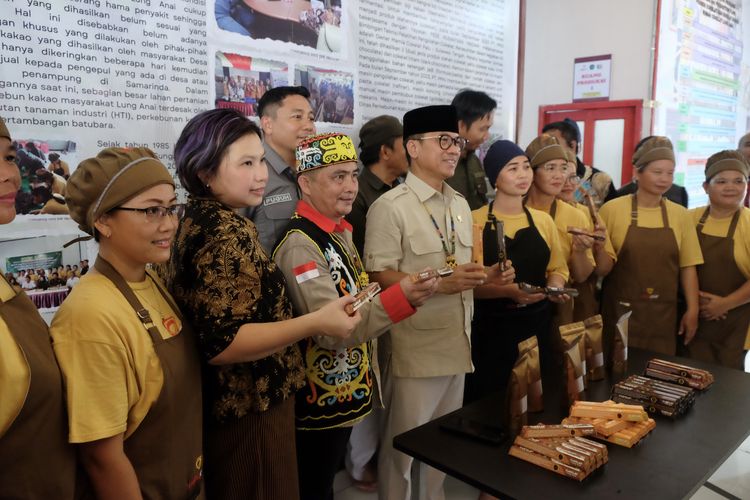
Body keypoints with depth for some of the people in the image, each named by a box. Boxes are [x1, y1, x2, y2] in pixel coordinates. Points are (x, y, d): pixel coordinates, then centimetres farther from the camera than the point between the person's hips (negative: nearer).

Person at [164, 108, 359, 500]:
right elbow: (220, 342, -29)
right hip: (249, 409, -9)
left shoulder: (199, 220, 6)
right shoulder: (226, 234, -24)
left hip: (227, 403, 10)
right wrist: (316, 323, -28)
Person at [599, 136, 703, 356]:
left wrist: (692, 310, 4)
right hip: (620, 311, -2)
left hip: (663, 314, 3)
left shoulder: (680, 215, 3)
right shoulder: (612, 209, -6)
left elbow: (688, 267, 7)